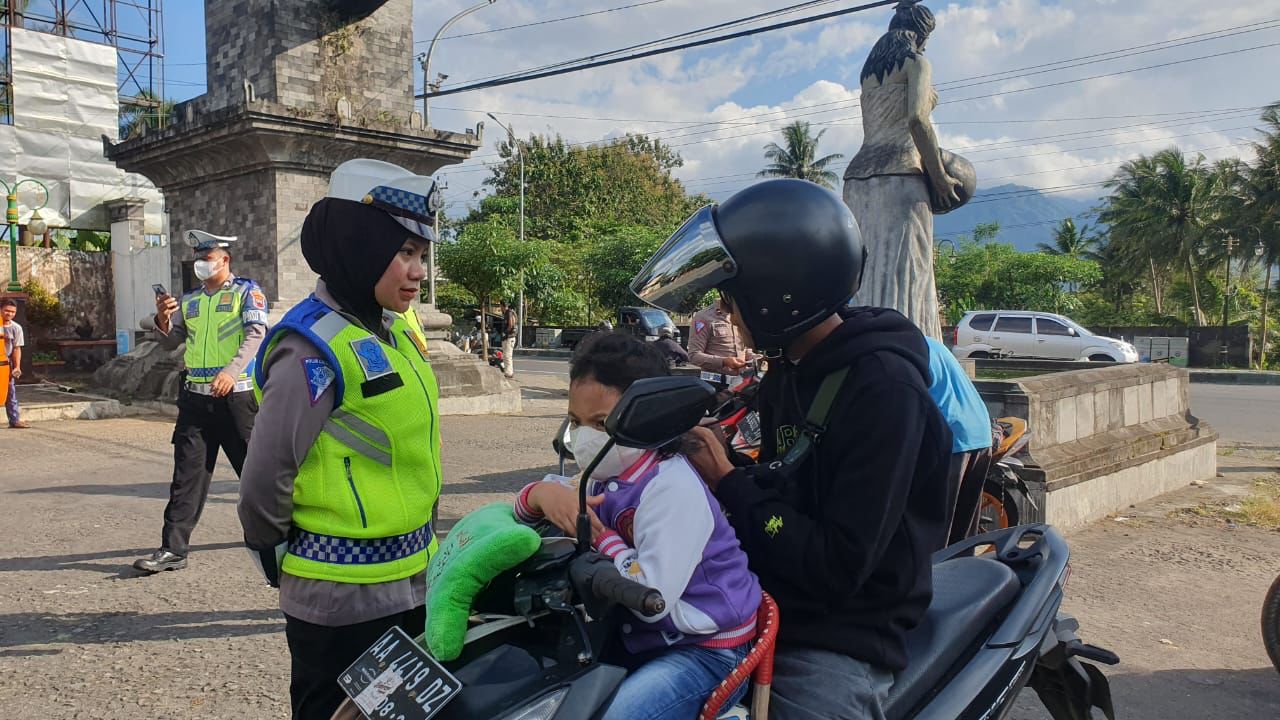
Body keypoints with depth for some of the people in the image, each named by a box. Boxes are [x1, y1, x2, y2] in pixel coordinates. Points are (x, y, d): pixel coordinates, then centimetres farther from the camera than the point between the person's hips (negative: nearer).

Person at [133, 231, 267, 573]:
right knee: (187, 474, 2)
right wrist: (163, 319, -7)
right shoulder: (189, 301, 15)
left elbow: (255, 334, -14)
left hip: (235, 395, -5)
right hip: (195, 397, 5)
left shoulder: (246, 291, 0)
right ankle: (173, 548, 4)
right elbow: (170, 343, 14)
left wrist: (232, 371, -28)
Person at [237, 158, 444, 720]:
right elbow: (265, 481, -18)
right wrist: (277, 557, -3)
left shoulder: (396, 333, 7)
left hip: (410, 587, 8)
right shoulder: (316, 348, -20)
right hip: (343, 604, -8)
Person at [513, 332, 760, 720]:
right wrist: (542, 493, -15)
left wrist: (601, 536, -18)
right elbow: (525, 511, 9)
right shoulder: (607, 472, 2)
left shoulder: (672, 488, -24)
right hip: (644, 639, 8)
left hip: (707, 649, -7)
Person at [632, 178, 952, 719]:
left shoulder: (883, 389, -21)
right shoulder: (789, 370, 7)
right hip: (770, 604, 8)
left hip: (838, 641, -7)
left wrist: (728, 485, -19)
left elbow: (838, 566, -24)